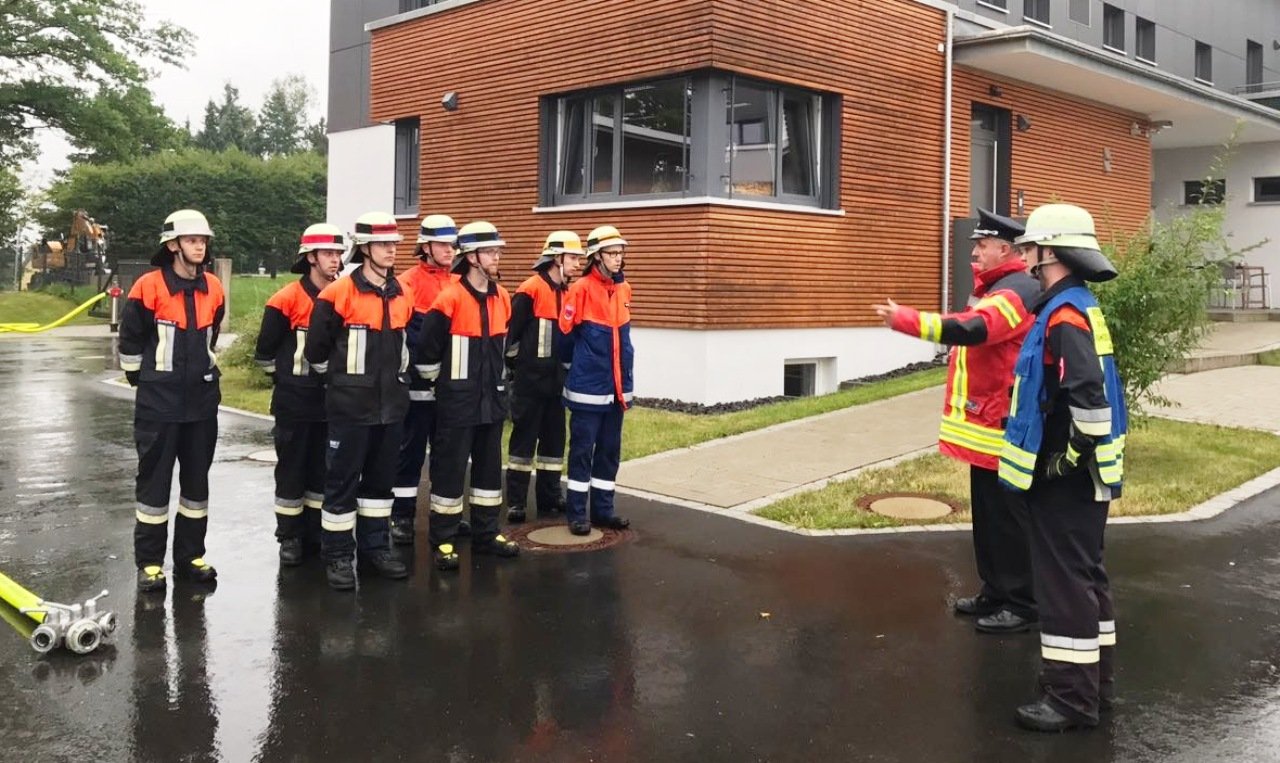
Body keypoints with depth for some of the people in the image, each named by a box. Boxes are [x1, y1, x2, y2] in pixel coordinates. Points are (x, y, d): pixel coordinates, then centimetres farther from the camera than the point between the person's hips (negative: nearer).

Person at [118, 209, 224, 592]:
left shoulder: (213, 289, 5)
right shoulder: (149, 287, -11)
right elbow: (130, 340, -3)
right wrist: (140, 377, 5)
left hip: (202, 399, 5)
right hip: (159, 401, -5)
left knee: (197, 476, 10)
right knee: (154, 478, 1)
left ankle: (190, 556, 21)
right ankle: (149, 562, 10)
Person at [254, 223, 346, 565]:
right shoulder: (287, 300, -11)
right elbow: (265, 349, -3)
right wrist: (284, 379, 6)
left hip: (331, 400, 4)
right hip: (294, 401, -4)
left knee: (323, 469, 11)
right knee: (292, 469, 4)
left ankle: (316, 534, 22)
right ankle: (290, 538, 13)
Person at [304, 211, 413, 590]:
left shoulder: (402, 296, 8)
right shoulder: (339, 293, -11)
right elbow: (316, 348, -4)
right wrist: (337, 379, 7)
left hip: (391, 404, 6)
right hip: (350, 404, -5)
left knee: (381, 477, 13)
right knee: (343, 480, 1)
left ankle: (375, 547, 24)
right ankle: (337, 555, 9)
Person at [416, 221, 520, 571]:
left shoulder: (502, 297, 6)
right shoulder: (450, 299, -16)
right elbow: (425, 350, -12)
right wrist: (441, 381, -1)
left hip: (492, 399, 7)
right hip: (457, 401, -6)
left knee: (489, 466, 13)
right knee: (450, 469, 0)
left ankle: (486, 533, 24)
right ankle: (443, 541, 9)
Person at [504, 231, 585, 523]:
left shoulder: (568, 292, 10)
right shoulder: (531, 290, -13)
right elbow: (510, 331, -13)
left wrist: (565, 366, 14)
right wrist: (516, 363, -6)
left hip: (556, 379, 7)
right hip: (530, 379, -7)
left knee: (554, 438, 12)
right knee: (524, 439, -1)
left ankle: (550, 498, 22)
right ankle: (515, 502, 6)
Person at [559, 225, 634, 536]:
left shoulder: (624, 289, 9)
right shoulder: (582, 289, -11)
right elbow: (566, 333, -5)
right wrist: (576, 365, 8)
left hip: (616, 386, 6)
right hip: (588, 386, -6)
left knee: (610, 450, 12)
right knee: (582, 449, 2)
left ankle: (603, 509, 22)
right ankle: (576, 513, 10)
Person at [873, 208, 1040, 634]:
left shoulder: (1017, 292, -17)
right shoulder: (995, 288, 17)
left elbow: (970, 330, -33)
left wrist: (906, 320, -35)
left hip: (1004, 427, -10)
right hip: (987, 423, 10)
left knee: (1009, 517, -2)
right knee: (987, 516, 15)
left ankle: (1022, 604, 7)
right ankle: (995, 593, 25)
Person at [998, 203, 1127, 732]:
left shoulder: (1065, 315, -20)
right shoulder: (1076, 307, 12)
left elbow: (1089, 395, -30)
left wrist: (1072, 456, -20)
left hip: (1066, 476, -10)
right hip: (1075, 474, 10)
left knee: (1064, 581, -3)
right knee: (1084, 574, 18)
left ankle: (1072, 698, 6)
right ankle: (1094, 682, 30)